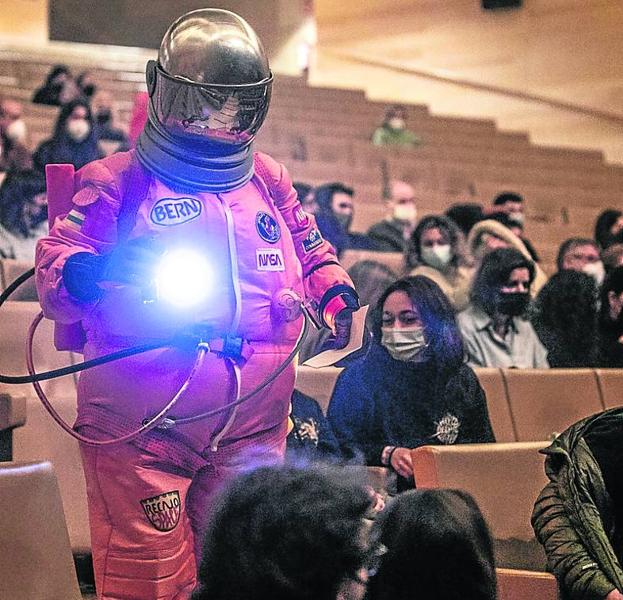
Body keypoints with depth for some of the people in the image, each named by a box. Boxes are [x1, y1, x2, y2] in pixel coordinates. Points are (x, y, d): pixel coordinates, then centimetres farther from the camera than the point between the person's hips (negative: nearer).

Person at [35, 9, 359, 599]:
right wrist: (95, 272, -25)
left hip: (251, 423, 5)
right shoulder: (118, 181, 2)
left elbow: (312, 250, 31)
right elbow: (53, 270, -4)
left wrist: (335, 293, 11)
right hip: (141, 423, -4)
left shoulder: (269, 182, 17)